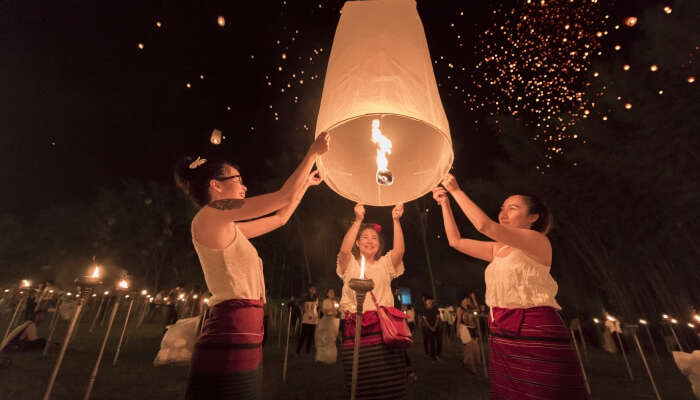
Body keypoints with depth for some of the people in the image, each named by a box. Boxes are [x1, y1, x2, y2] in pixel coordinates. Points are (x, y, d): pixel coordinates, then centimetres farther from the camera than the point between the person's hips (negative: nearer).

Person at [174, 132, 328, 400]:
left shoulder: (227, 228, 16)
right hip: (232, 336, -9)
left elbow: (280, 218, 23)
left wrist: (305, 183, 30)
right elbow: (284, 196, -14)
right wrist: (313, 152, -3)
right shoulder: (211, 213, -11)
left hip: (244, 335, 9)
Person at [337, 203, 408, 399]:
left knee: (389, 381, -1)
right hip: (356, 327, -1)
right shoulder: (350, 264, 8)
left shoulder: (385, 263, 13)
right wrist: (358, 220, -20)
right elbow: (344, 250, -14)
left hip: (384, 326, 1)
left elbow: (399, 251, -6)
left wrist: (396, 220, -16)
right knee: (360, 383, -1)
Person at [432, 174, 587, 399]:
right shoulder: (498, 249, 13)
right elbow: (456, 241, 14)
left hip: (535, 334, -7)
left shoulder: (538, 241, -8)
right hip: (502, 335, 7)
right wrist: (445, 203, 12)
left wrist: (455, 190, -16)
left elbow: (484, 225, -23)